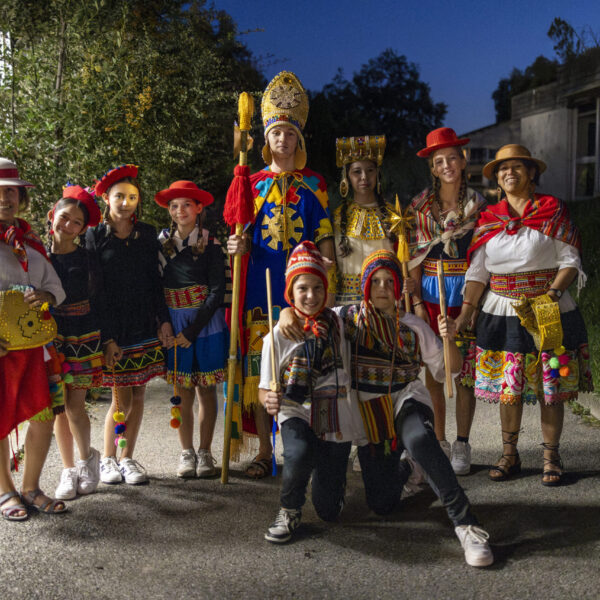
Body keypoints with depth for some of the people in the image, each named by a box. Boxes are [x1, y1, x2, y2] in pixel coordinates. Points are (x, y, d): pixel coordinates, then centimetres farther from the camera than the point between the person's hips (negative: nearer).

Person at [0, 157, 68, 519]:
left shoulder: (31, 240, 14)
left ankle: (30, 488, 20)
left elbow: (56, 286, 13)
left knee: (44, 416, 2)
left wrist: (44, 295, -10)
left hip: (31, 343, 5)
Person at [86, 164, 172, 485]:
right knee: (121, 398, -2)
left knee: (138, 394, 6)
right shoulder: (95, 235, -2)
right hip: (113, 329, -3)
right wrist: (107, 337, -11)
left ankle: (127, 458, 20)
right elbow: (96, 289, -6)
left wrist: (164, 319, 3)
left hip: (145, 328, 4)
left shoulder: (147, 234, 9)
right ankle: (108, 459, 17)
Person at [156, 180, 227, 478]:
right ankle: (186, 452, 15)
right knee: (182, 390, 5)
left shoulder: (210, 245, -4)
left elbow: (218, 291, -8)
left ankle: (205, 452, 15)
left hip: (206, 324, -2)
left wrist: (193, 329, -12)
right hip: (174, 323, 2)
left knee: (206, 389, 4)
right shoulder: (162, 241, 5)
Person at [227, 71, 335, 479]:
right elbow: (243, 238, 14)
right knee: (258, 367, -1)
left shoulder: (314, 185, 10)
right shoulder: (253, 184, 12)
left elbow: (325, 240, 8)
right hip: (261, 287, 1)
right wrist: (238, 246, -10)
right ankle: (265, 451, 10)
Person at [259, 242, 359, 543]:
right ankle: (289, 512, -6)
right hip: (297, 414, -2)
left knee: (329, 511, 4)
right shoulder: (277, 336, -5)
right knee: (299, 453, -38)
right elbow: (265, 388, -5)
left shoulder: (338, 324, 0)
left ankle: (329, 472, 40)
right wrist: (269, 400, -25)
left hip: (336, 418, 2)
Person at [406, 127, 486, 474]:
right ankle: (439, 443, 16)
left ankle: (462, 446, 12)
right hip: (431, 293, 1)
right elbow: (416, 256, 5)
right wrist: (417, 302, -3)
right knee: (433, 372, 3)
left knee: (465, 371, 1)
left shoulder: (478, 204, 4)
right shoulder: (421, 205, 7)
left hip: (467, 293, -1)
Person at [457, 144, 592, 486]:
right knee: (508, 387, 6)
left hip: (549, 313, -2)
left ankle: (552, 455, 17)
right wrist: (464, 316, -1)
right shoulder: (489, 219, 8)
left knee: (551, 387, 3)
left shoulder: (552, 210, 0)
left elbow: (570, 262, -3)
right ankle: (510, 454, 20)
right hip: (502, 314, 2)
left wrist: (551, 294, -19)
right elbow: (478, 273, 7)